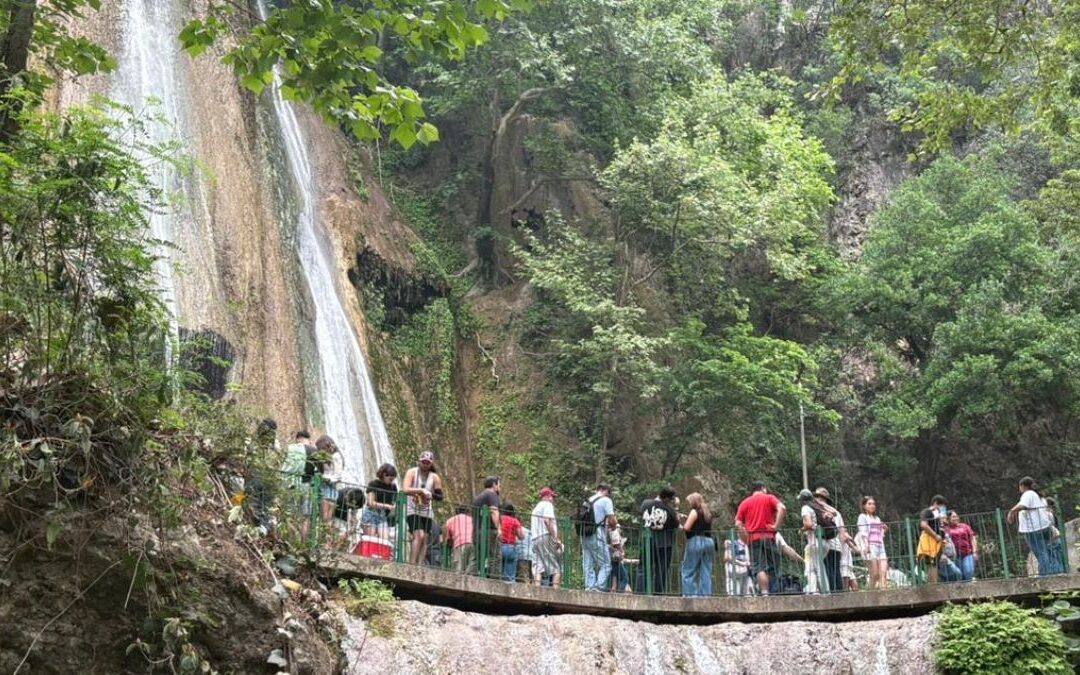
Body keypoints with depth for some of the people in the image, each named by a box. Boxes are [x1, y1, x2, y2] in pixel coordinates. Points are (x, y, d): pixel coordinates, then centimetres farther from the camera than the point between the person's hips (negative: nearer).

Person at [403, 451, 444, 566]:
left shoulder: (434, 477, 4)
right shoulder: (412, 472, -4)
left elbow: (440, 496, 6)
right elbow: (405, 490, -18)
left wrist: (431, 495, -14)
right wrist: (420, 490, -26)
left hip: (427, 512, 4)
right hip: (413, 510, -4)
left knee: (424, 539, -2)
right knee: (419, 535, -20)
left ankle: (419, 565, 0)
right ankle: (412, 564, -19)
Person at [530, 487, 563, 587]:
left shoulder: (536, 507, 28)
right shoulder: (548, 504, 2)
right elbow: (547, 521, -14)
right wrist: (555, 538, -17)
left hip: (535, 538, 8)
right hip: (546, 537, -8)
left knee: (538, 568, -2)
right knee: (557, 567, -6)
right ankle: (555, 588, -18)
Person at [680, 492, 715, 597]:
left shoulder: (694, 512, -6)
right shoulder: (708, 513, 15)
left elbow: (687, 528, -13)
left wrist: (681, 526, 10)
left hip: (696, 541, -7)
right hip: (709, 542, 7)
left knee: (689, 571, -1)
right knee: (706, 572, 6)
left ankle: (689, 594, -6)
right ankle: (706, 594, 2)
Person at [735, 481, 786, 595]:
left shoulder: (745, 502, 14)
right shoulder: (769, 498, 8)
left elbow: (738, 524, 3)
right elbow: (782, 508, -13)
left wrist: (746, 538, 9)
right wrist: (776, 525, -9)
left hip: (753, 538, 2)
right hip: (768, 536, -2)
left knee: (758, 567, -2)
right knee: (772, 566, 7)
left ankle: (764, 591, -12)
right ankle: (763, 588, -5)